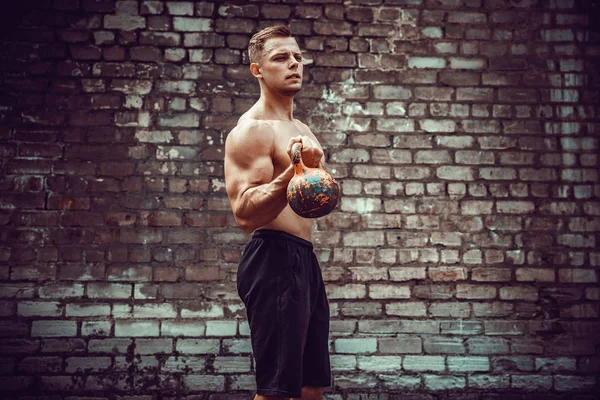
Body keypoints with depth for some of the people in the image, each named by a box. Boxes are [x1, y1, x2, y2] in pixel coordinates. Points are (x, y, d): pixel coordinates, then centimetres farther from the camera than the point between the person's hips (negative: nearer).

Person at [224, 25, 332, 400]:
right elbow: (246, 213, -22)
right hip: (275, 258, -10)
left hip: (305, 258, 10)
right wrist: (291, 174, -33)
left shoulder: (302, 131, 18)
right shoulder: (251, 130, -10)